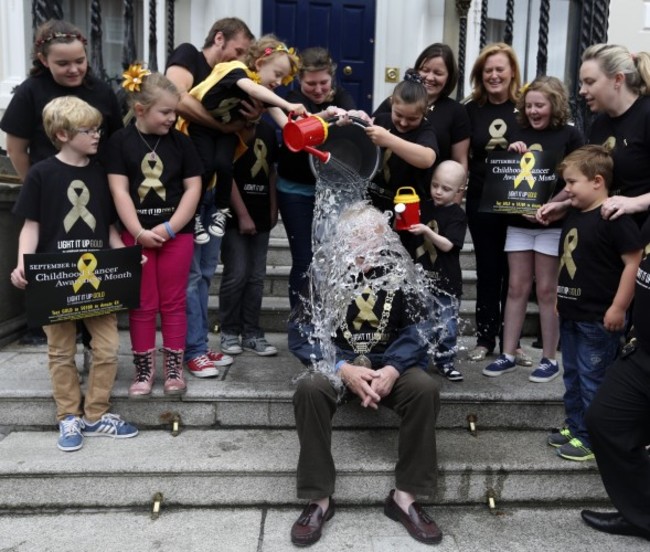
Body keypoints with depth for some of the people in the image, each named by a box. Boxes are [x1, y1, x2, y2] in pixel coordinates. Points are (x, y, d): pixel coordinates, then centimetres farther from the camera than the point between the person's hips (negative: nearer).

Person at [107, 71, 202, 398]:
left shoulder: (180, 142, 2)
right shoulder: (120, 141, -2)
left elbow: (193, 188, -2)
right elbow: (119, 191, -6)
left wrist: (169, 228, -10)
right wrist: (139, 232, -14)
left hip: (177, 234, 1)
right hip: (135, 234, -1)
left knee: (173, 303, 8)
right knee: (142, 305, 7)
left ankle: (174, 368, 18)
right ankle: (144, 368, 19)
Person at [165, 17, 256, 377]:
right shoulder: (188, 56, -1)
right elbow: (177, 99, -23)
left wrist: (247, 121, -9)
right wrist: (223, 125, -13)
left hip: (212, 184, 8)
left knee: (205, 270, 11)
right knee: (188, 271, -3)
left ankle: (198, 345, 21)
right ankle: (194, 350, 6)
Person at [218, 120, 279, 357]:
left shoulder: (268, 130, 14)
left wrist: (273, 209, 10)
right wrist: (243, 214, -14)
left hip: (260, 216, 6)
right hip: (235, 216, -6)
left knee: (256, 277, 5)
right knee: (236, 275, -6)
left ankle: (251, 333, 12)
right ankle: (229, 332, 8)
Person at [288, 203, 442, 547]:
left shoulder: (400, 271, -7)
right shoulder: (324, 272, -10)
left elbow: (415, 330, -4)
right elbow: (300, 335, -11)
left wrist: (393, 369, -23)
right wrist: (343, 369, -25)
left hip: (389, 363, 1)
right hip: (336, 362, -1)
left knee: (426, 389, -28)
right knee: (309, 389, -32)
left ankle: (404, 496, -12)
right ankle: (319, 499, -17)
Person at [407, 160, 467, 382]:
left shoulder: (457, 215, -6)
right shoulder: (425, 208, 7)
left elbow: (447, 245, -17)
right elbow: (408, 234, 17)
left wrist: (427, 231, -28)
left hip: (445, 280, -4)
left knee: (446, 324, 1)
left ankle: (444, 360, 18)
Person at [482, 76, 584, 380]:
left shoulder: (570, 135, -1)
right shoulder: (519, 134, 10)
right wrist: (511, 153, -3)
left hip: (553, 224, -4)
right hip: (518, 222, 4)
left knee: (546, 290, 2)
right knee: (516, 288, 7)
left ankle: (550, 359, 12)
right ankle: (508, 355, 13)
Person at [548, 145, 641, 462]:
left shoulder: (614, 218, -17)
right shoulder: (574, 216, 10)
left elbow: (634, 262, -20)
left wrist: (618, 308, -20)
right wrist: (559, 297, 17)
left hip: (598, 319, -9)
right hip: (571, 313, 9)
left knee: (592, 380, 2)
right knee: (572, 375, 18)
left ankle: (591, 438, 15)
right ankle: (574, 427, 32)